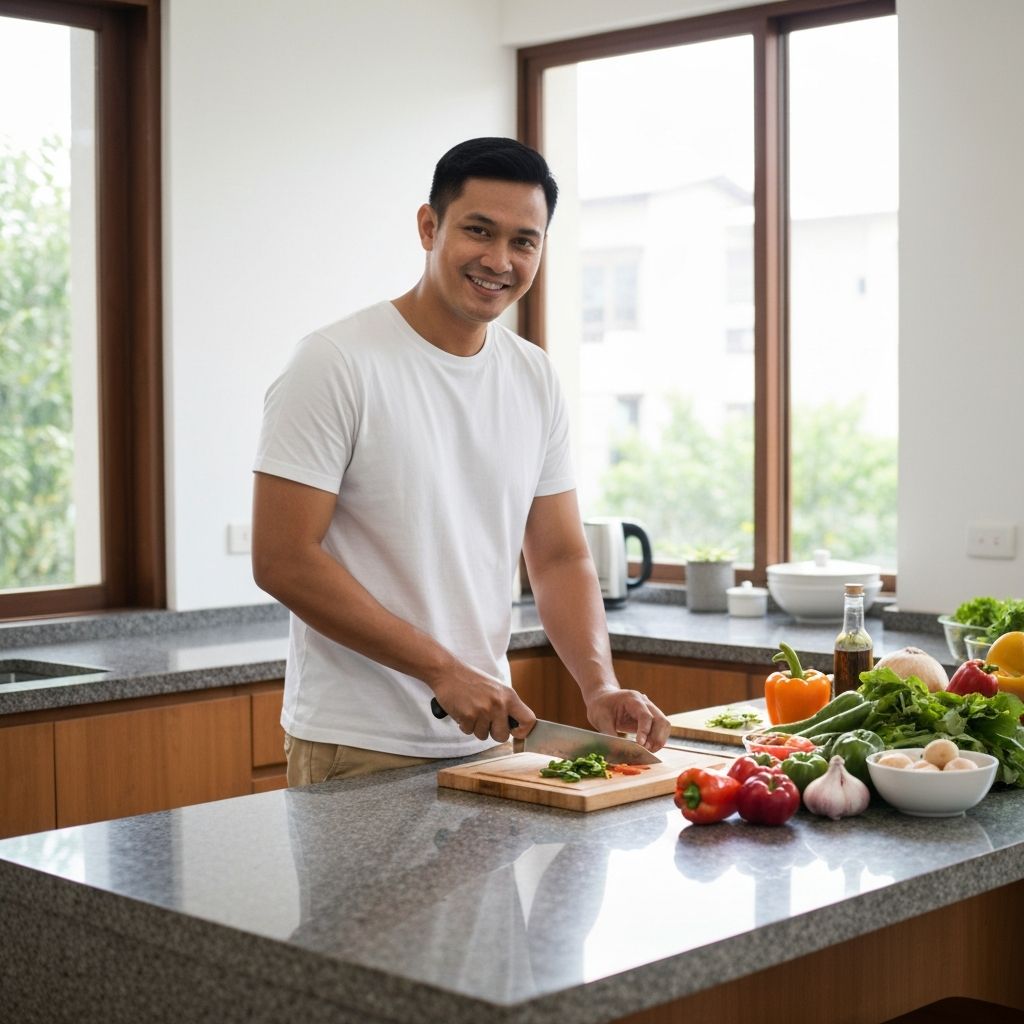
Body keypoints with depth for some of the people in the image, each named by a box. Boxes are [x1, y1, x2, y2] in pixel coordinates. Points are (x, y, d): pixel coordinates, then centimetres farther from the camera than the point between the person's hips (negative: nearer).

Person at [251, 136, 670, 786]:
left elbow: (561, 557, 8)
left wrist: (600, 685, -9)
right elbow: (283, 561, -17)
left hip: (488, 737, 6)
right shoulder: (337, 364, -13)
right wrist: (445, 670, -19)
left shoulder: (537, 381, 6)